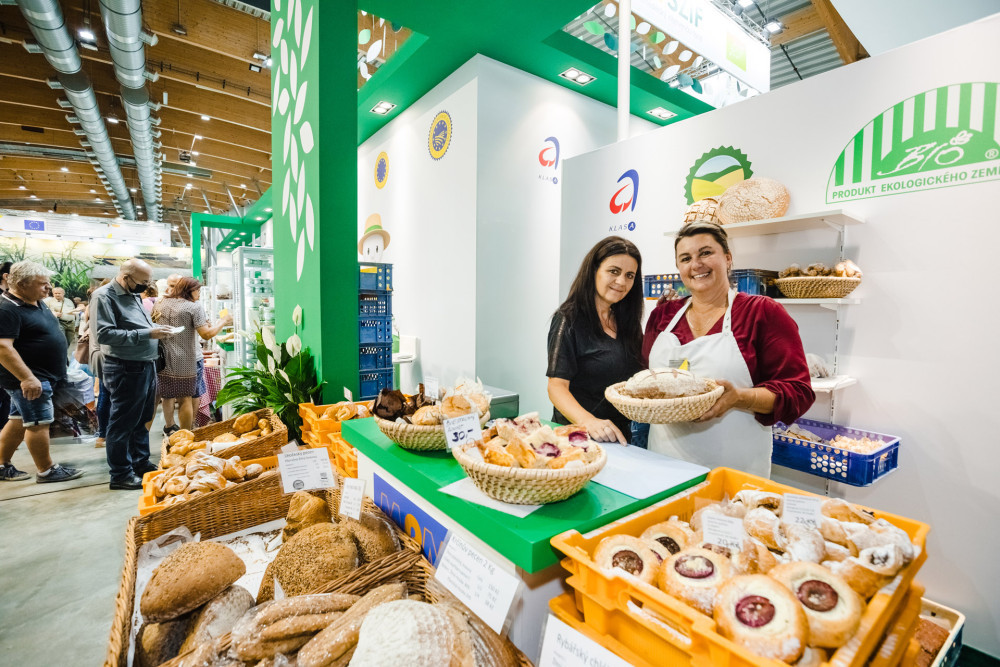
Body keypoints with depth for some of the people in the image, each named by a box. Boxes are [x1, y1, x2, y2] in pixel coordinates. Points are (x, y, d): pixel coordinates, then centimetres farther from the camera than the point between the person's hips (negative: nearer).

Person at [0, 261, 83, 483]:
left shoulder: (37, 302, 10)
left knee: (18, 421, 17)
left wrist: (59, 369, 23)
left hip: (44, 375, 10)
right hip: (30, 379, -9)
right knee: (39, 423, -1)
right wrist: (27, 378, -30)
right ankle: (47, 471, 9)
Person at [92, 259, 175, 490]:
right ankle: (120, 474, 14)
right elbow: (105, 334, -22)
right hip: (126, 370, -9)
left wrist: (156, 331, 5)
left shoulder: (134, 295, 14)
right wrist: (146, 334, -23)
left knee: (142, 420, 17)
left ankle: (141, 463, 31)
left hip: (147, 366, 9)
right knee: (123, 423, 3)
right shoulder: (104, 296, -13)